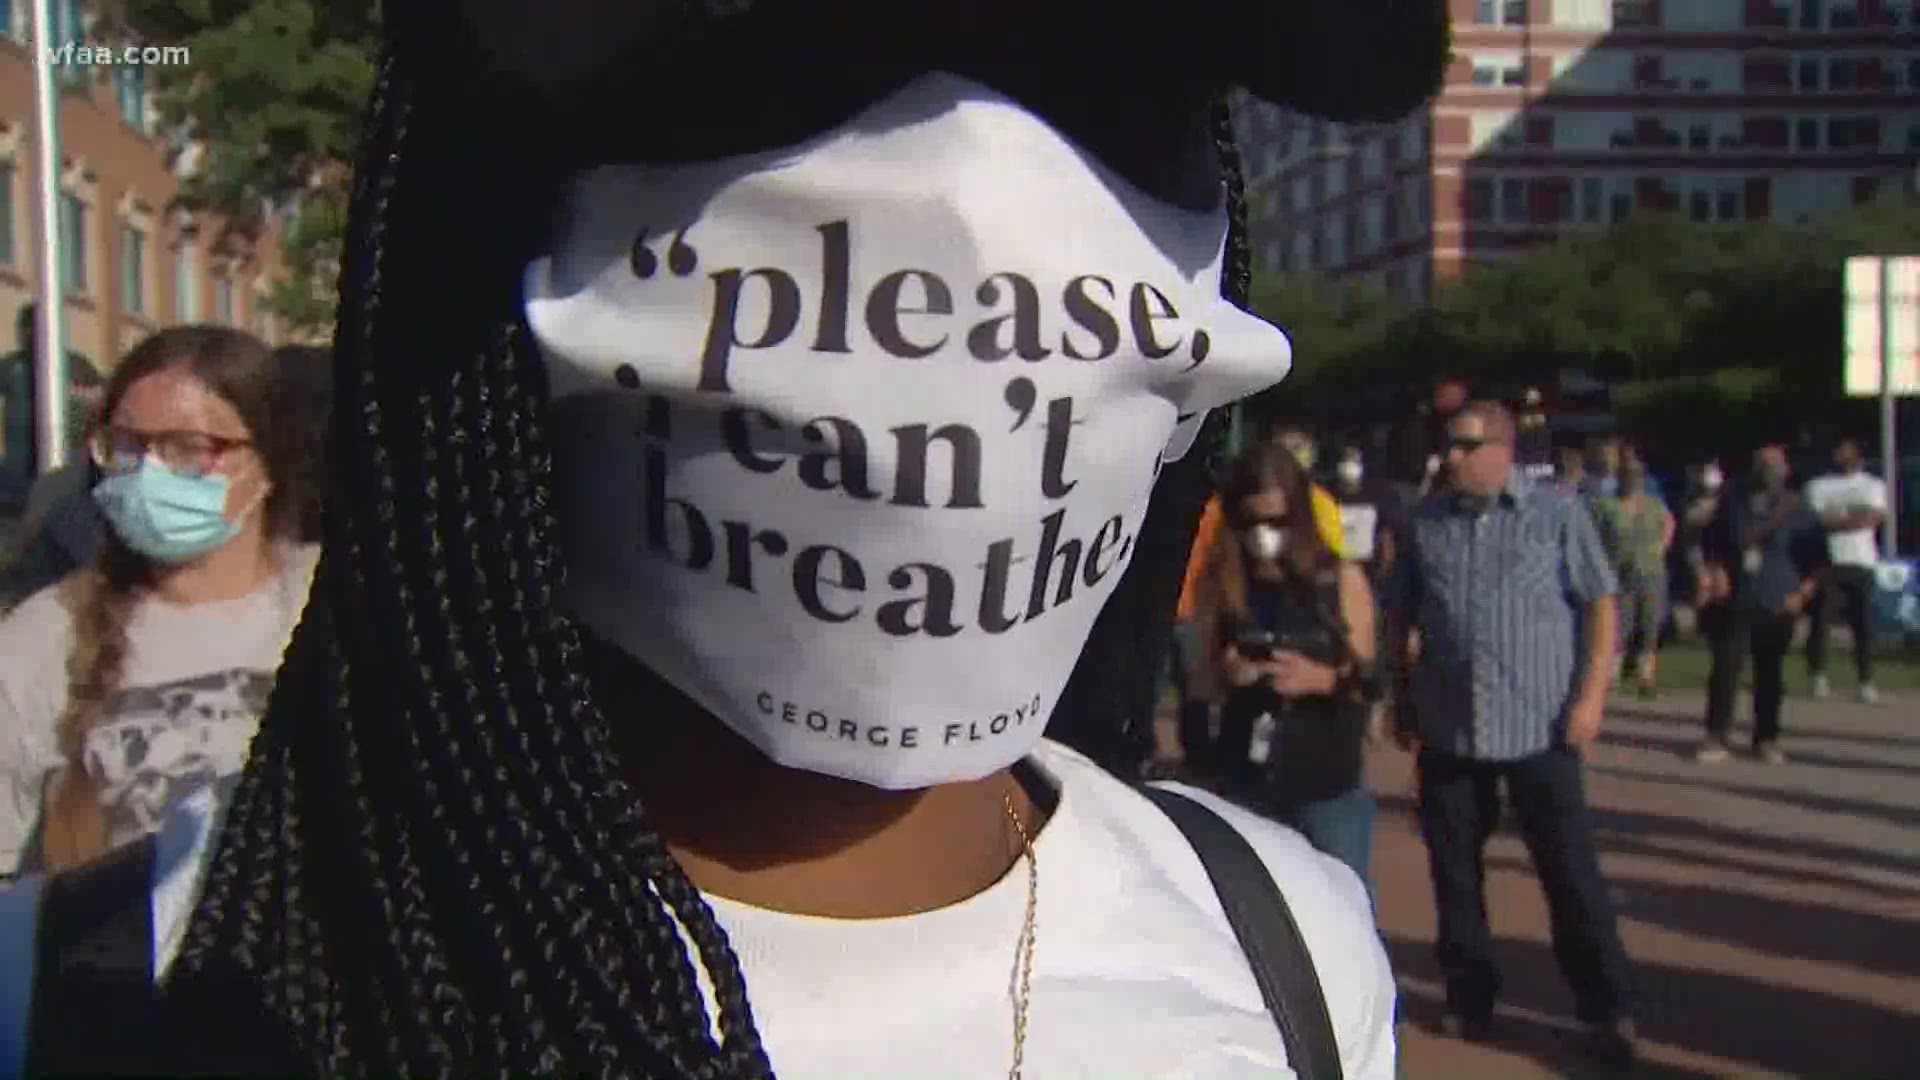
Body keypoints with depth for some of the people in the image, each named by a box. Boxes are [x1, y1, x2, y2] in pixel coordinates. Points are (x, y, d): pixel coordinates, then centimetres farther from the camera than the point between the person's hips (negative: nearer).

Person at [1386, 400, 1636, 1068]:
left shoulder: (1557, 512, -2)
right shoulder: (1427, 522, 6)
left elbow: (1599, 602, -2)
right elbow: (1400, 615, 12)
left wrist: (1591, 693, -10)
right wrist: (1402, 697, 8)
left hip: (1540, 726, -3)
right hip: (1447, 730, 3)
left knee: (1572, 873, 2)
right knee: (1454, 872, 11)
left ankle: (1604, 1011, 12)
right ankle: (1469, 997, 26)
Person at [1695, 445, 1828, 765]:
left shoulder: (1796, 509, -1)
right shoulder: (1733, 503, 3)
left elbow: (1816, 556, 5)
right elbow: (1712, 541, 15)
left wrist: (1803, 592, -2)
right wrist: (1716, 569, 2)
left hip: (1777, 606, 0)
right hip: (1735, 602, 1)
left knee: (1770, 674, 7)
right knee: (1725, 668, -6)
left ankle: (1766, 739, 19)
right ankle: (1716, 738, -2)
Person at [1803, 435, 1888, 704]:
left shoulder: (1873, 485, 13)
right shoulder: (1818, 485, 11)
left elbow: (1873, 518, -4)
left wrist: (1835, 520, -7)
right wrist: (1853, 518, -8)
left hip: (1861, 563, 0)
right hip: (1828, 561, 0)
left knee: (1864, 624, -2)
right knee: (1821, 621, -4)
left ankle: (1866, 681, 2)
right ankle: (1819, 677, 5)